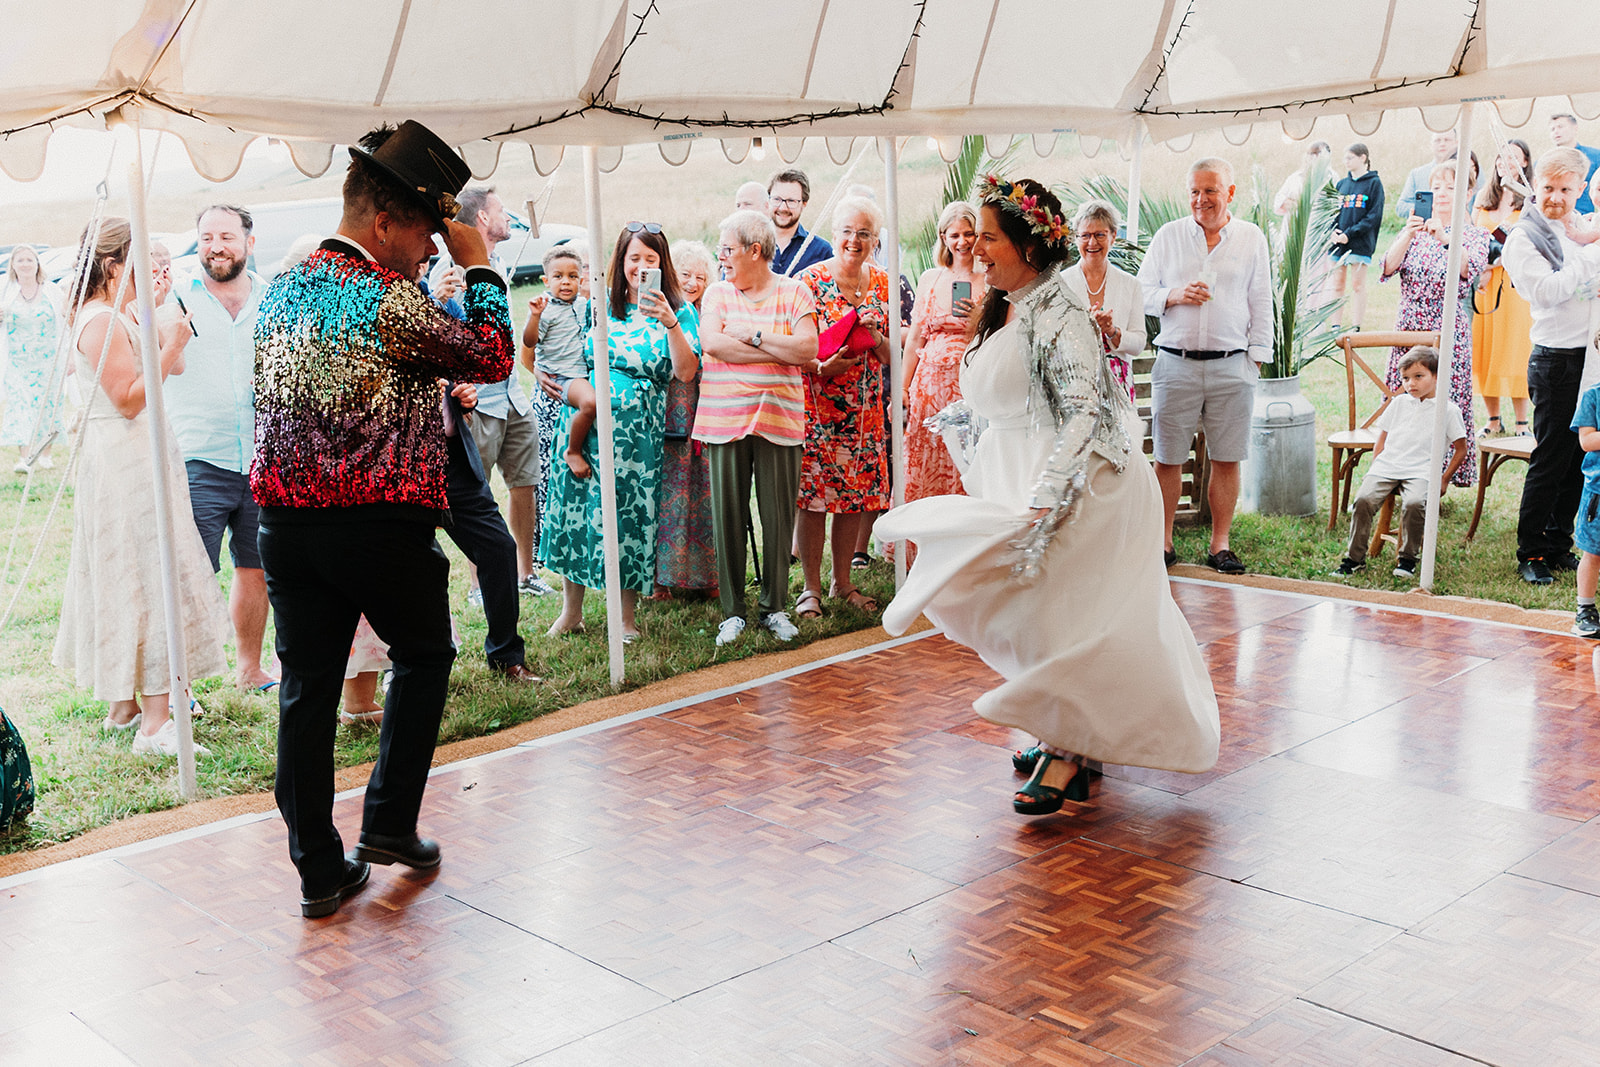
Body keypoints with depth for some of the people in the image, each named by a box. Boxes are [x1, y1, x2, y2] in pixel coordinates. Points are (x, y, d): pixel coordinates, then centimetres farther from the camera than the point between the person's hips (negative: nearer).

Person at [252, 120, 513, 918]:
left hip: (286, 519, 6)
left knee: (307, 687, 9)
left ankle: (318, 870, 16)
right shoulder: (386, 298, -14)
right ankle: (389, 823, 18)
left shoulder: (281, 290, 11)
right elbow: (492, 356, -6)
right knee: (424, 656, 17)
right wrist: (479, 269, 3)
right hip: (381, 523, -6)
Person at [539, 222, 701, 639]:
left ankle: (626, 617, 15)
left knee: (629, 514, 0)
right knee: (574, 506, 4)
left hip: (637, 430, -3)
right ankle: (570, 610, 19)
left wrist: (670, 323, -22)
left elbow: (686, 373, -12)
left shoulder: (679, 311, 2)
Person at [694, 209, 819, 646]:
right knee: (728, 517, 1)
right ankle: (732, 611, 12)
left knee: (779, 516, 2)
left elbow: (807, 349, -7)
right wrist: (782, 351, -7)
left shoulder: (793, 292, 6)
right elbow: (713, 343, -8)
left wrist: (752, 336, -9)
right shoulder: (717, 293, 10)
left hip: (779, 418, -1)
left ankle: (775, 606, 16)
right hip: (724, 418, 1)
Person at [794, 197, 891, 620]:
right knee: (813, 495, -3)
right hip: (816, 405, -4)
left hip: (864, 409, 4)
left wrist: (875, 336, -12)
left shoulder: (883, 284, 7)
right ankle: (811, 587, 9)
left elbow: (892, 354, 8)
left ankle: (843, 582, 22)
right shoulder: (809, 280, -5)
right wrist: (823, 367, -25)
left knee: (856, 493, 8)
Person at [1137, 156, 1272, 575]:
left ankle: (1220, 545, 13)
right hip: (1175, 364, 0)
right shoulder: (1168, 235, 9)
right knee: (1168, 458, 1)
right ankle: (1163, 543, 11)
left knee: (1226, 459, 3)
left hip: (1231, 366, 0)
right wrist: (1174, 296, -10)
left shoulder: (1252, 239, 8)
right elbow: (1142, 292, 9)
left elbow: (1261, 304, 10)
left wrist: (1256, 358, 4)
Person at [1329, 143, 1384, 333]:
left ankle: (1355, 328, 1)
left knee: (1358, 285, -1)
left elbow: (1374, 215, -9)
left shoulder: (1374, 183, -2)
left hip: (1360, 244, -5)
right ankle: (1335, 327, 12)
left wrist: (1349, 234, -16)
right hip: (1338, 243, 5)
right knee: (1337, 285, 7)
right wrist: (1332, 231, -7)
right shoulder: (1341, 184, 13)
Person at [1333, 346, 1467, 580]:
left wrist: (1444, 479, 5)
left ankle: (1408, 558, -12)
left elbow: (1461, 449, 11)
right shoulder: (1399, 403, 19)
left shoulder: (1448, 410, 7)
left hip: (1420, 471, -3)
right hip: (1386, 466, 3)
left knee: (1414, 503, -32)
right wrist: (1374, 468, 10)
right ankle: (1355, 557, -11)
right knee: (1364, 499, -22)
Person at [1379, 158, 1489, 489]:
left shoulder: (1475, 234, 4)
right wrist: (1408, 235, -20)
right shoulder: (1415, 228, 12)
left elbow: (1468, 268, -18)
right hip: (1410, 328, 3)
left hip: (1449, 332, -3)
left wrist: (1444, 238, -33)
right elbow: (1388, 268, -4)